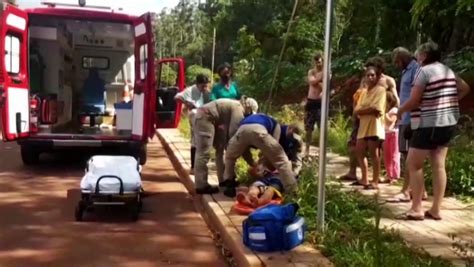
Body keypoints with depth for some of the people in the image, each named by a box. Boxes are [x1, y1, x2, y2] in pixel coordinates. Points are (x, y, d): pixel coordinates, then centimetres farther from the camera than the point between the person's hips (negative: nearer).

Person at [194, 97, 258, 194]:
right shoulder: (238, 109, -13)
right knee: (204, 153, -12)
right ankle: (201, 186, -11)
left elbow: (230, 130, 12)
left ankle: (223, 180, 21)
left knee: (220, 149, 15)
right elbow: (233, 132, -17)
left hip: (207, 118, 11)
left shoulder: (236, 106, 17)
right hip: (205, 118, -11)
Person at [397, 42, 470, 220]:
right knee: (439, 165, 7)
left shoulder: (424, 71, -12)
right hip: (448, 123, 9)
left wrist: (400, 111, 3)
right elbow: (465, 88, 23)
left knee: (414, 164, -2)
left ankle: (416, 209, -3)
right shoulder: (448, 71, 13)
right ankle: (436, 209, 9)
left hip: (429, 124, -8)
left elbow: (413, 101, -14)